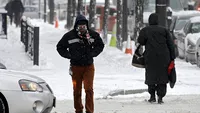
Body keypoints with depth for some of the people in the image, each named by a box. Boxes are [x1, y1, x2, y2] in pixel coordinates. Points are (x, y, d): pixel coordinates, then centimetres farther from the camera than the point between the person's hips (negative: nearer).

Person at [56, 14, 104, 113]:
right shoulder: (69, 36, -5)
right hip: (76, 67, 0)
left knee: (89, 89, -9)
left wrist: (92, 53, -2)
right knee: (76, 90, 8)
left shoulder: (93, 35, 0)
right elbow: (60, 47, 5)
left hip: (88, 66, 0)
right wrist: (70, 55, -8)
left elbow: (100, 45, 14)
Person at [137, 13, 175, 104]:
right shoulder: (164, 30, 7)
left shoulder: (145, 30, 4)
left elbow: (140, 41, -8)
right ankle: (160, 97, -3)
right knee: (162, 75, 6)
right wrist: (172, 58, 4)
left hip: (150, 57, -1)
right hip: (163, 57, 1)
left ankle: (152, 96, 11)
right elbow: (170, 44, 3)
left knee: (151, 76, 12)